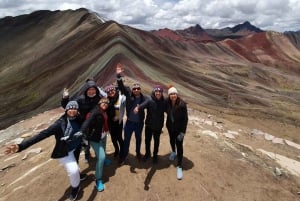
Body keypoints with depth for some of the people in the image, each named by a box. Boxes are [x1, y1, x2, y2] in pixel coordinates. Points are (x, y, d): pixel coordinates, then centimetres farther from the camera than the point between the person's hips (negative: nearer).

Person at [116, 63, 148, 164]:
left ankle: (138, 153, 44)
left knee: (138, 138, 21)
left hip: (139, 122, 0)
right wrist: (119, 75, -31)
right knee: (126, 139, 12)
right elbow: (121, 87, -19)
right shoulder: (129, 94, -11)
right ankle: (124, 155, 32)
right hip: (129, 122, 0)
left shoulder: (144, 98, -13)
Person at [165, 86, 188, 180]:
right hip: (170, 126, 4)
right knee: (172, 140, 26)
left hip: (179, 128, -4)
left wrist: (183, 132, -19)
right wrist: (167, 124, -1)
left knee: (179, 146, 0)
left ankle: (179, 167, 11)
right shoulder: (167, 103, -14)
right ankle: (173, 152, 57)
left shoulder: (182, 104, -23)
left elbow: (185, 118, -19)